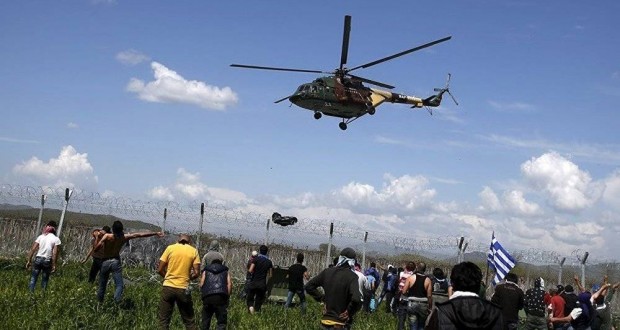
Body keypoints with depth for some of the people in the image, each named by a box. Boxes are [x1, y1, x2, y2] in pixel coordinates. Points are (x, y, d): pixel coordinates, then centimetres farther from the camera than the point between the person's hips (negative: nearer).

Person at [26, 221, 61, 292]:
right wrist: (54, 265, -4)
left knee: (33, 278, 6)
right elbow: (55, 253, -9)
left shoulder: (41, 236, 6)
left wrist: (29, 261, 5)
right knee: (44, 280, 9)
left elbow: (33, 249, 1)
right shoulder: (56, 239, -3)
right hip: (47, 261, -2)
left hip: (38, 259, 2)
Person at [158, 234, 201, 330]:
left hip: (168, 287, 0)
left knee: (163, 320, 6)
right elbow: (197, 273, -4)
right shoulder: (193, 251, 3)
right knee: (189, 321, 11)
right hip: (183, 289, 0)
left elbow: (160, 270, 1)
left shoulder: (170, 248, 3)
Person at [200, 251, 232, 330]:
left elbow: (201, 284, 11)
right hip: (221, 296, -1)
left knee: (206, 321, 17)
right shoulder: (226, 271, 25)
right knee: (222, 322, 0)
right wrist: (227, 297, 11)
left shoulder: (206, 271, 26)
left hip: (207, 297, 1)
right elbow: (229, 284, 9)